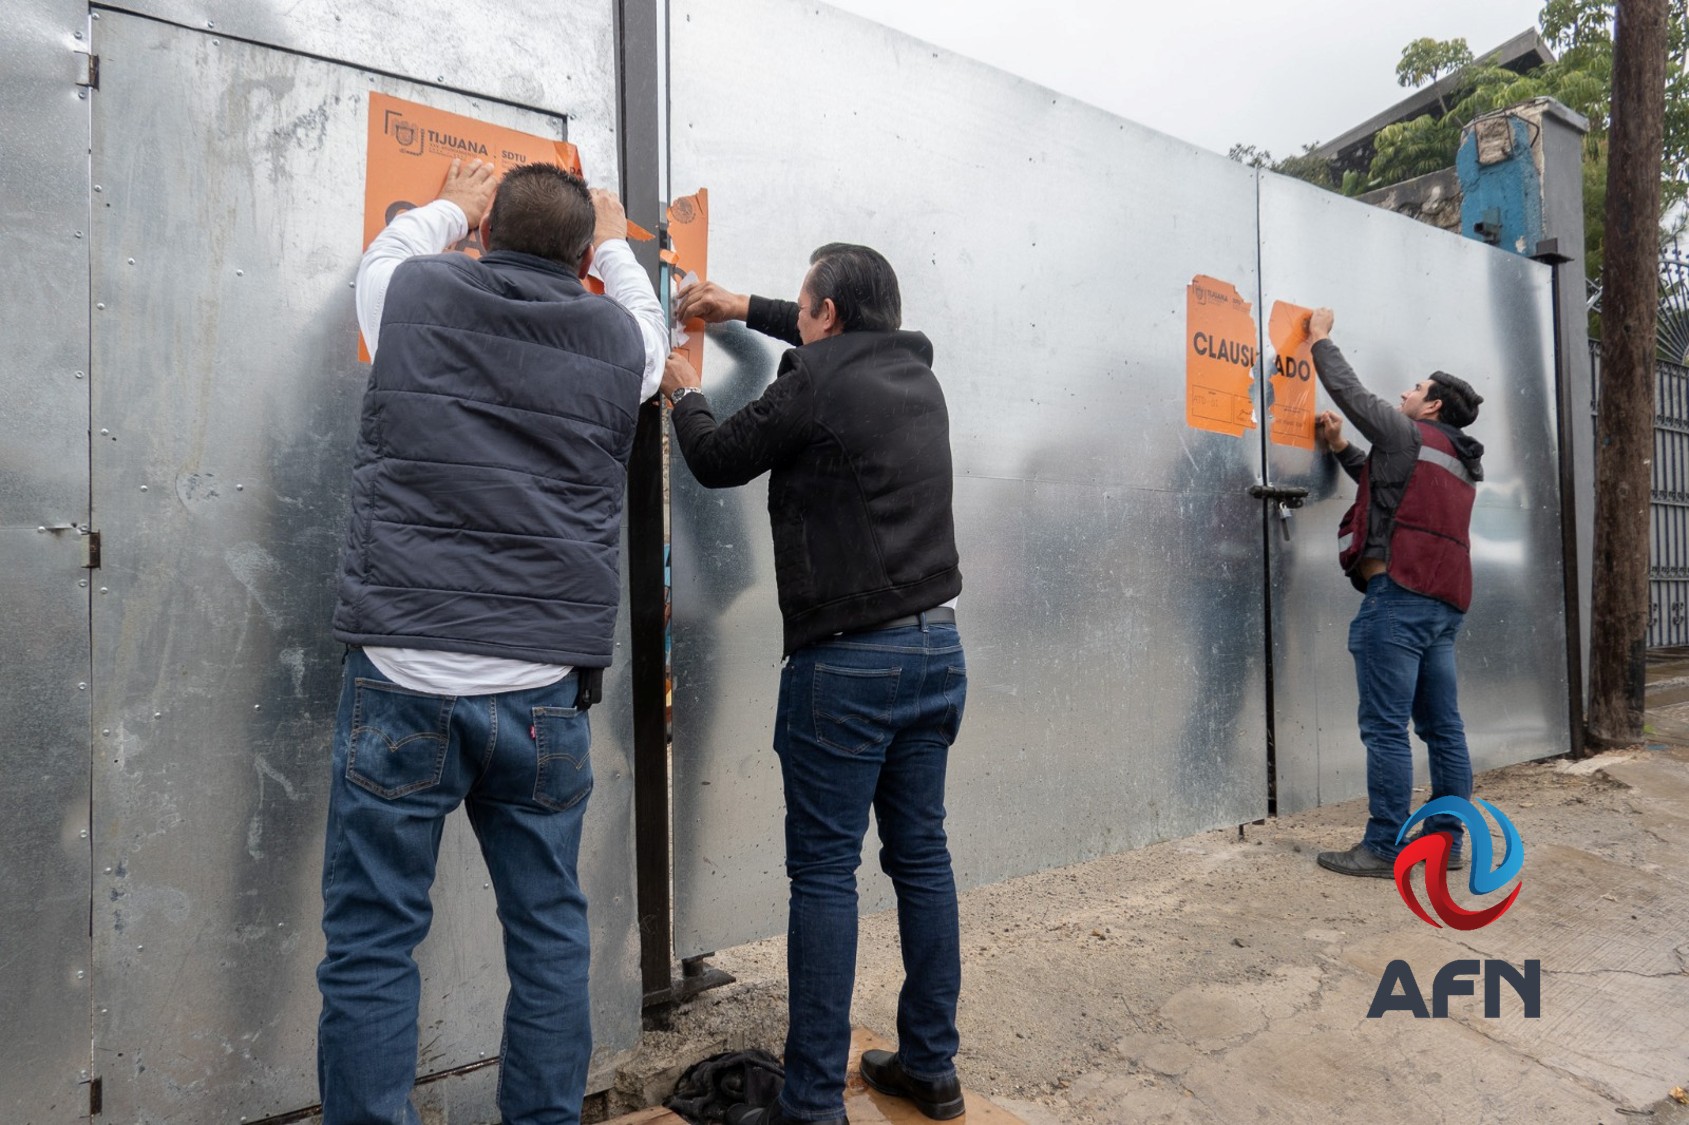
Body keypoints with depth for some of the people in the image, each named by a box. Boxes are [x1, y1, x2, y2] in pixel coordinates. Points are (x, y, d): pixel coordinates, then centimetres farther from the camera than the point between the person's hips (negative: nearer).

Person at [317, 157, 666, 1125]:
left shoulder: (415, 295, 3)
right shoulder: (618, 339, 5)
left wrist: (455, 208, 46)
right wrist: (615, 241, 47)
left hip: (405, 679, -1)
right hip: (546, 691, 2)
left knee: (373, 943, 8)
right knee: (550, 929, 15)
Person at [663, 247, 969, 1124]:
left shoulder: (815, 385, -10)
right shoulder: (915, 372, 12)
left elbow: (718, 460, 3)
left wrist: (684, 394, 24)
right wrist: (745, 309, 41)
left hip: (847, 659, -8)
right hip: (936, 647, 8)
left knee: (824, 873, -1)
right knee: (921, 856, 13)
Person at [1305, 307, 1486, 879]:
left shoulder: (1408, 434, -2)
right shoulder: (1459, 462, 23)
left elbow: (1350, 391, 3)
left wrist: (1320, 338, 17)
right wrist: (1339, 447, 33)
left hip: (1399, 595, -10)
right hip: (1444, 602, 10)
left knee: (1386, 728, -8)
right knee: (1443, 726, 10)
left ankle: (1384, 849, -5)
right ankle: (1446, 840, 16)